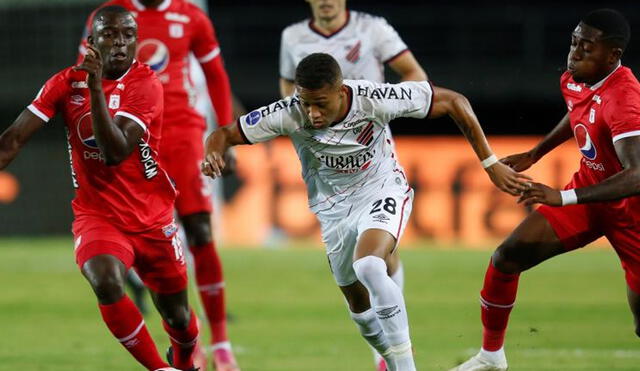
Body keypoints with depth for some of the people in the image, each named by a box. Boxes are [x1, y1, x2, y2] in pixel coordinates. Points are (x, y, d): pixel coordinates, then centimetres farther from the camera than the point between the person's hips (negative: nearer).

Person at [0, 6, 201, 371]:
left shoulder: (146, 84, -13)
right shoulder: (67, 82, -4)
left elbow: (115, 153, -25)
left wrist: (96, 89, -33)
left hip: (152, 217, 0)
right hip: (97, 215, 0)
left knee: (177, 316, 12)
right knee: (107, 283, -31)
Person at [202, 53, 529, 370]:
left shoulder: (374, 100, -29)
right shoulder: (289, 114, -24)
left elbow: (454, 102, -17)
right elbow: (225, 134, -14)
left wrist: (490, 164, -15)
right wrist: (213, 155, -39)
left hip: (382, 191, -4)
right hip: (333, 207, 4)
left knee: (368, 267, -31)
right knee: (358, 300, 12)